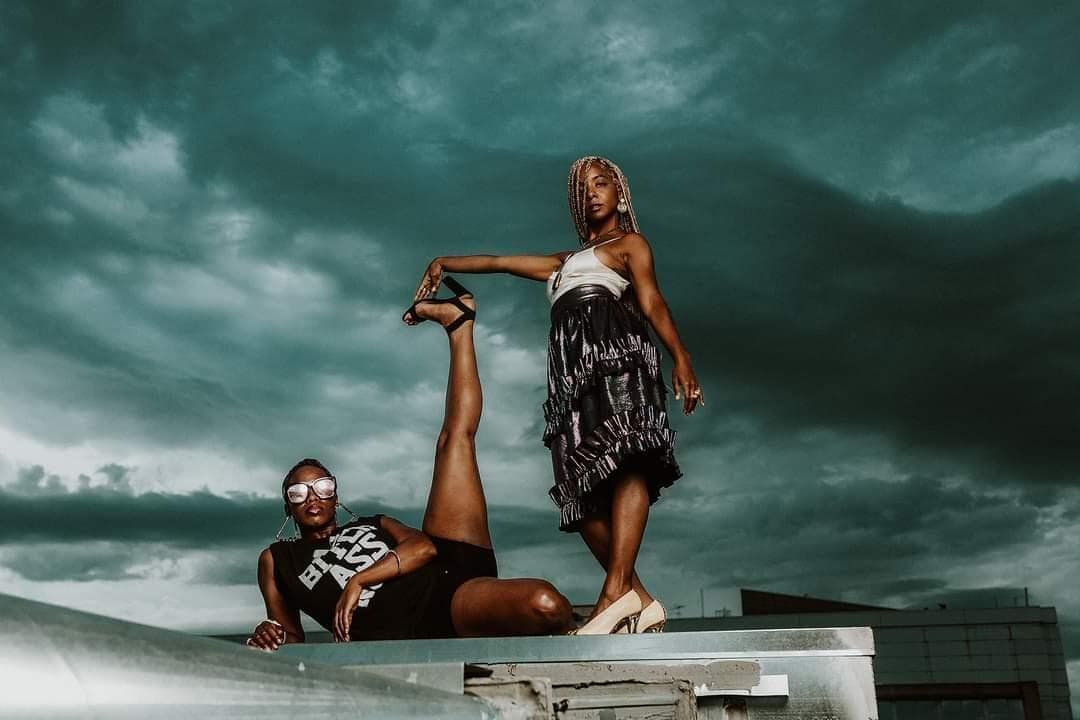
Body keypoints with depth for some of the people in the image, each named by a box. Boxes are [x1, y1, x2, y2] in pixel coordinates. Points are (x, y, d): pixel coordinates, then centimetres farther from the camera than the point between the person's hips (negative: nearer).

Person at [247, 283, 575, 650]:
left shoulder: (374, 523, 27)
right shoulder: (276, 559, 24)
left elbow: (425, 546, 7)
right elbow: (292, 640, 16)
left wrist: (359, 579, -9)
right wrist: (270, 637, -9)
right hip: (411, 634, -4)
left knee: (455, 437, 16)